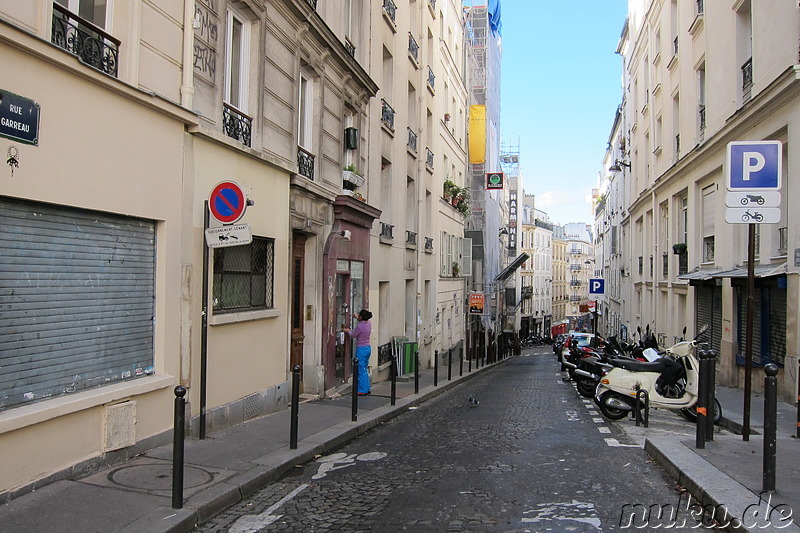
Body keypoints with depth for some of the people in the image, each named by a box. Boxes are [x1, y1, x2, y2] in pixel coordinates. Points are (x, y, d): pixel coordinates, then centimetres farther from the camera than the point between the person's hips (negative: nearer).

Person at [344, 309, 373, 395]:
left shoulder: (360, 326, -20)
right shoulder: (369, 324, 3)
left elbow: (353, 335, -5)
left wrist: (348, 331, 16)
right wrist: (358, 319, 37)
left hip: (361, 349, -8)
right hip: (368, 348, 8)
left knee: (361, 370, -1)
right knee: (364, 370, 17)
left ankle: (362, 391, 4)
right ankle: (367, 388, 22)